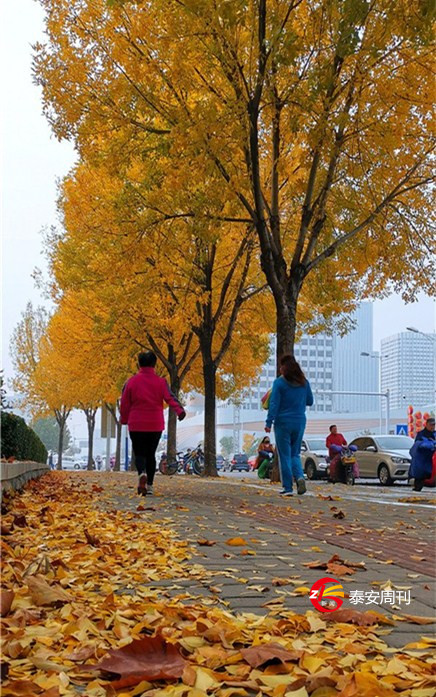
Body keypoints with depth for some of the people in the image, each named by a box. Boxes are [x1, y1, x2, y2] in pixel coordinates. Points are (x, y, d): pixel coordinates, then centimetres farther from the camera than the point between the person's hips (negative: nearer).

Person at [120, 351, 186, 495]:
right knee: (151, 454, 13)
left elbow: (124, 404, 5)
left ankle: (142, 473, -27)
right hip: (155, 425, 1)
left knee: (139, 453, 4)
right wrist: (180, 411, -26)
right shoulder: (161, 382, 0)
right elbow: (170, 398, -16)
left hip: (136, 425, -1)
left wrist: (124, 420, 18)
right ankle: (149, 484, 12)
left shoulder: (131, 382, 1)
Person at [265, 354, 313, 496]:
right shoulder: (304, 382, 5)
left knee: (284, 455, 3)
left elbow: (274, 404, -12)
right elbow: (310, 401, 14)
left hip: (283, 422, -4)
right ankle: (300, 476, -11)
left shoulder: (279, 382, -9)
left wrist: (269, 423, -10)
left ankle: (288, 488, 3)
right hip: (299, 422, 4)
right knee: (295, 454, 15)